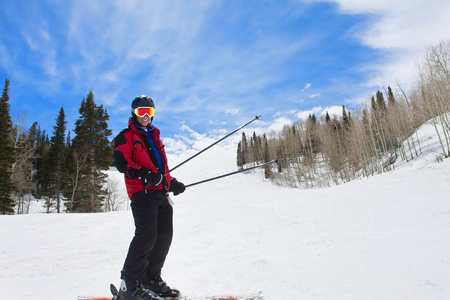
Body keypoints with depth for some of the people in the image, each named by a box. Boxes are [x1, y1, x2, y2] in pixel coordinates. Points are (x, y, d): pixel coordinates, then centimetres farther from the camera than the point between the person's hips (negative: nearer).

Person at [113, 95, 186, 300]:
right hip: (141, 192, -7)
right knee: (146, 235, -14)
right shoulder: (125, 136, 5)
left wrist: (172, 182, 23)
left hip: (161, 193, 7)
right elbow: (122, 164, -10)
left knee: (164, 235, 5)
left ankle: (151, 279, 17)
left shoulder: (154, 136, 27)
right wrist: (147, 175, -23)